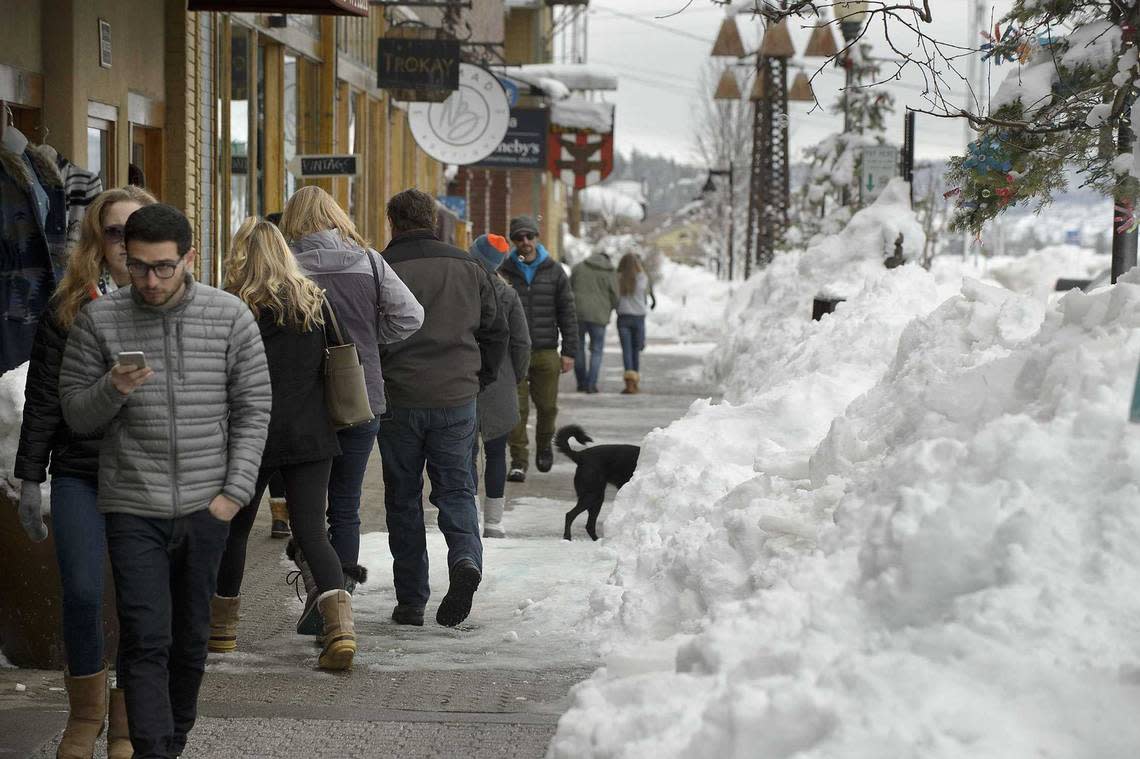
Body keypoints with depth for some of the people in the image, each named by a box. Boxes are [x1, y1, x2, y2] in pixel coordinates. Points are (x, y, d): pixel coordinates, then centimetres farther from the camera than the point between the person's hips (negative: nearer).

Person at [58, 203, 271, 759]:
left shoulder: (230, 317, -1)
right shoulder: (99, 320, -2)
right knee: (145, 640, -8)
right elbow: (75, 414, 3)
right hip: (133, 509, -1)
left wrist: (235, 491, -3)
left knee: (192, 639, 13)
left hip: (206, 508, 2)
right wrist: (112, 389, -19)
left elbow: (252, 408, 4)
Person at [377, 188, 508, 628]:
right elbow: (496, 331, 10)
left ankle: (411, 600, 9)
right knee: (456, 488, 11)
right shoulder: (467, 267, 5)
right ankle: (466, 558, -18)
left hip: (399, 403, -2)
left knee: (403, 497, 8)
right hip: (457, 401, 2)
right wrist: (479, 380, 19)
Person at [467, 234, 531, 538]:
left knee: (465, 453, 2)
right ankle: (493, 522, 14)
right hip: (499, 387, 2)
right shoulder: (507, 295, -2)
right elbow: (522, 343, -1)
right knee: (495, 454, 12)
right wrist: (516, 377, 13)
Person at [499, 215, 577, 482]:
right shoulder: (504, 271, 3)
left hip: (546, 352, 1)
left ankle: (544, 444, 33)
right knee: (516, 409, -4)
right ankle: (518, 462, 1)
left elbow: (567, 313, 7)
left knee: (547, 406, 6)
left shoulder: (554, 271, 6)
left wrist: (569, 351, 1)